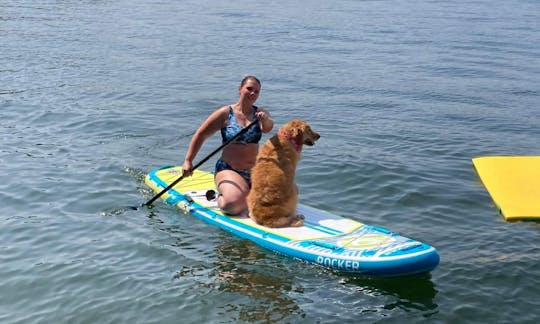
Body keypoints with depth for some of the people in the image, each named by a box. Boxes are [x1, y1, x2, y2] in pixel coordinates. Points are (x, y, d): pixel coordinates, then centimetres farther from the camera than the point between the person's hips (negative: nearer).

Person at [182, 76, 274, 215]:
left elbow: (267, 128, -17)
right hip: (228, 170, -4)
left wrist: (265, 120, -41)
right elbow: (200, 135, 2)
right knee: (235, 203, -31)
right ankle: (221, 199, 6)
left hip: (254, 172, 4)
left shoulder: (261, 113, 7)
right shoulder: (225, 113, -1)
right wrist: (188, 161, -3)